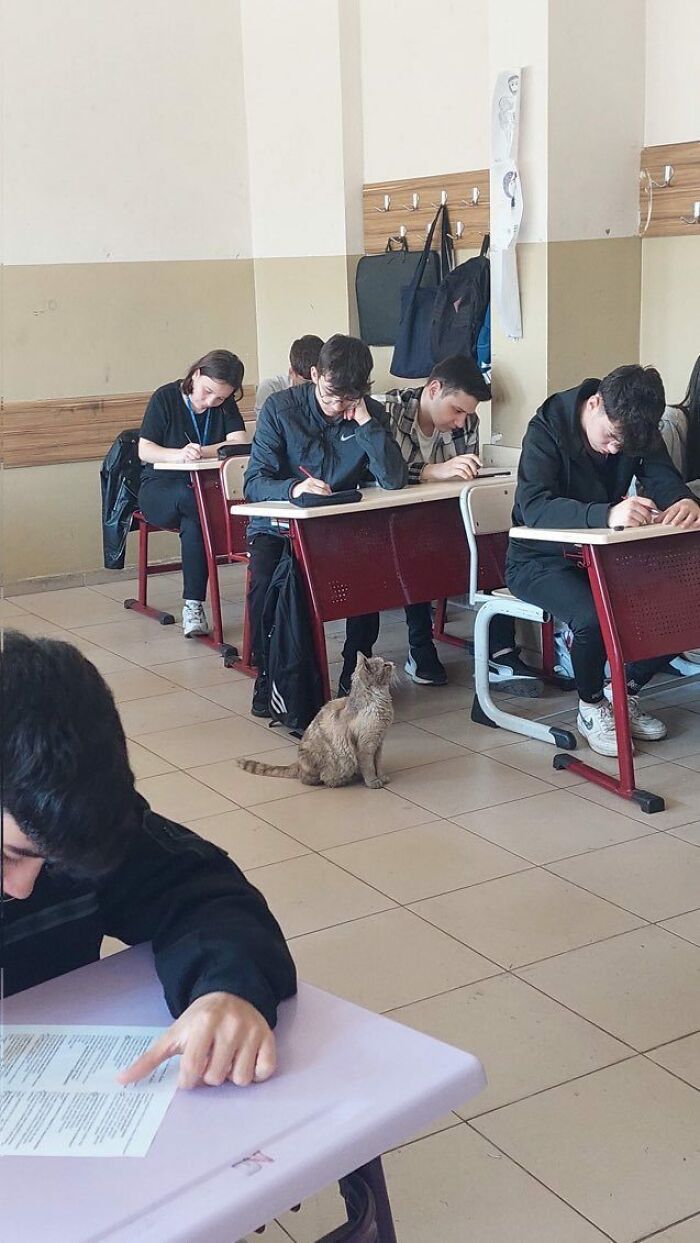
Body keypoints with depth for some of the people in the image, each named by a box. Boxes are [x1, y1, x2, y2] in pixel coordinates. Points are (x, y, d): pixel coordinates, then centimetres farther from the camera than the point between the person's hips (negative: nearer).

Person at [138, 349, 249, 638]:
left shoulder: (225, 405, 4)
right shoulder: (165, 398, -5)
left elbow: (240, 442, -11)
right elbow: (144, 451, -11)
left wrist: (201, 452, -25)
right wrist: (179, 454, -31)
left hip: (208, 488, 2)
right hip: (161, 488, -1)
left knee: (193, 522, -35)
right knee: (188, 498, -39)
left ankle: (193, 605, -34)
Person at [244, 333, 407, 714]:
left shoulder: (370, 414, -2)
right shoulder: (280, 408, -8)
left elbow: (394, 479, -15)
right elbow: (254, 482, -14)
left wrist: (365, 423, -21)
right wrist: (293, 488, -35)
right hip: (279, 525, -2)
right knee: (266, 578, -32)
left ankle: (354, 673, -6)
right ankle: (267, 675, -10)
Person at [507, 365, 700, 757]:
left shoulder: (636, 429, -4)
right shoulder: (547, 430, -23)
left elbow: (664, 478, -9)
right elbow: (533, 506, -37)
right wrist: (608, 514, -54)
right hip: (543, 561, -6)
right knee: (593, 617, -35)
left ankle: (625, 694, 8)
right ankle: (592, 707, -4)